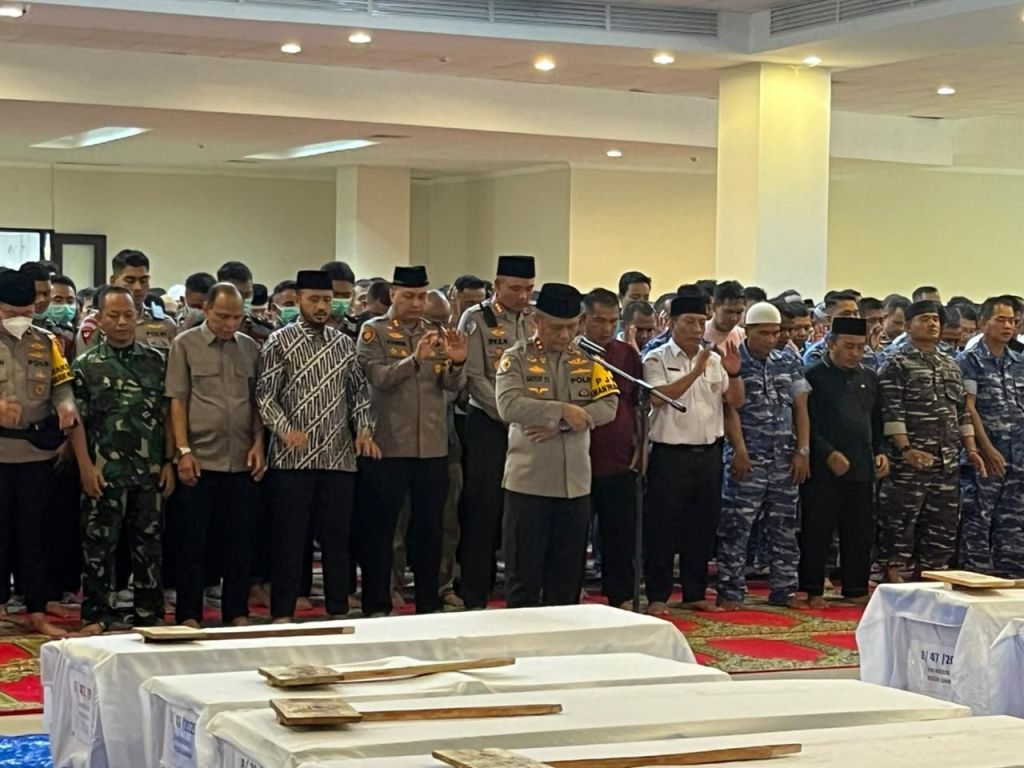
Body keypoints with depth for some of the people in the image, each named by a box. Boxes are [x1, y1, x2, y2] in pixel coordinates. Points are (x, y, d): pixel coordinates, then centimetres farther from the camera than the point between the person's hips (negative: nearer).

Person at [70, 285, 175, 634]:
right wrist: (86, 466, -8)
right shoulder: (86, 365, 1)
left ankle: (149, 614, 18)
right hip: (105, 473, -2)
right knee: (100, 546, 2)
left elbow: (166, 414, 9)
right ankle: (98, 615, 10)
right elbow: (77, 419, -1)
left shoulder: (155, 361, 7)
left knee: (148, 544, 9)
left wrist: (169, 462, 4)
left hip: (150, 472, 2)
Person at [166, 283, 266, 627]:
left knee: (238, 539, 8)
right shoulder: (185, 345, 1)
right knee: (193, 540, 3)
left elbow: (257, 401, 14)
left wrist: (258, 443, 2)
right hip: (199, 459, -3)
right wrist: (183, 450, -9)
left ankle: (237, 612, 16)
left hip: (242, 460, 3)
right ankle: (188, 614, 10)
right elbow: (177, 401, -2)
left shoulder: (250, 348, 11)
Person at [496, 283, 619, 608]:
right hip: (528, 481, -3)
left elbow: (608, 405, -4)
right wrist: (562, 410, -20)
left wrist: (558, 425, -15)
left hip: (575, 482, 3)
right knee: (523, 572, 2)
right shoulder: (516, 359, -2)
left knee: (568, 572, 9)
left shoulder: (588, 358, 8)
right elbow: (508, 406, -17)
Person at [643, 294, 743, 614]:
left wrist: (734, 374, -10)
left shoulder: (715, 360, 11)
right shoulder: (657, 359, -4)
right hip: (671, 454, -5)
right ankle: (657, 596, 7)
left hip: (709, 453, 5)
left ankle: (695, 593, 22)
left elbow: (736, 401, 8)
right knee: (663, 527, -1)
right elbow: (658, 397, -20)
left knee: (702, 527, 11)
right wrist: (695, 372, -23)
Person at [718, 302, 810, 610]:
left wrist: (803, 451, 3)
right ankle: (730, 592, 0)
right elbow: (730, 409, -9)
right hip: (748, 459, -5)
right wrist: (740, 452, -15)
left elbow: (800, 409, 11)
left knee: (785, 527, 9)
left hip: (785, 460, 5)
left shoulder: (788, 364, 11)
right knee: (736, 527, -6)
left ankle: (785, 590, 17)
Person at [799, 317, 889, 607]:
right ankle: (812, 591, 6)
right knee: (817, 532, -1)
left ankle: (856, 589, 17)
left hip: (862, 469, 6)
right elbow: (806, 422, -9)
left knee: (860, 533, 8)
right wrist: (829, 454, -16)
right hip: (823, 470, -5)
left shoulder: (869, 378, 16)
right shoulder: (814, 376, -3)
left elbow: (877, 421, 22)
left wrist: (880, 452, 6)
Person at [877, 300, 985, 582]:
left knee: (943, 523, 9)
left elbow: (962, 411, 20)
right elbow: (891, 412, -13)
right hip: (909, 461, -7)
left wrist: (971, 449, 10)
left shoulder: (950, 366, 18)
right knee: (900, 519, -4)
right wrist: (906, 449, -22)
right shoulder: (897, 364, -4)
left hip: (947, 462, 7)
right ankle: (893, 577, 2)